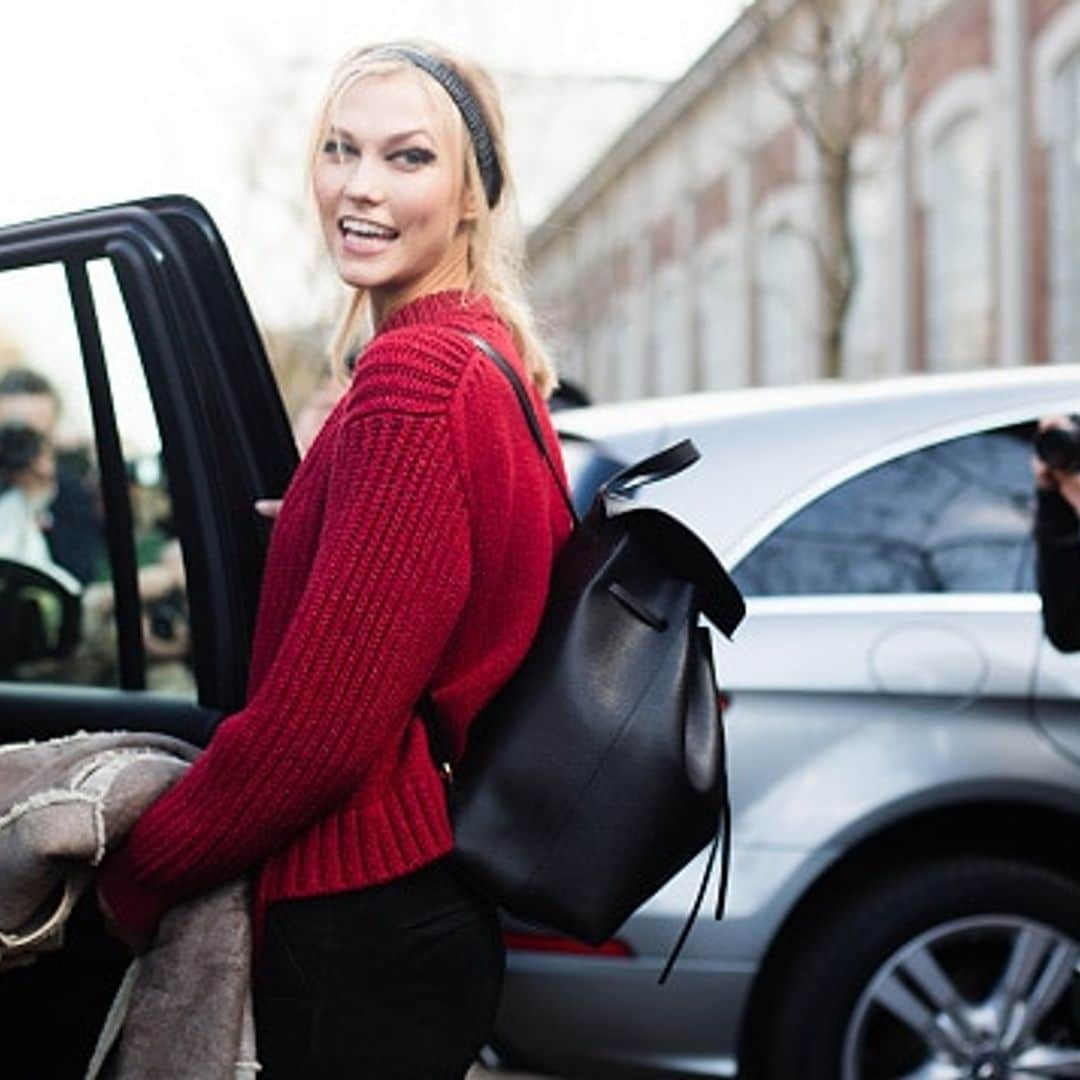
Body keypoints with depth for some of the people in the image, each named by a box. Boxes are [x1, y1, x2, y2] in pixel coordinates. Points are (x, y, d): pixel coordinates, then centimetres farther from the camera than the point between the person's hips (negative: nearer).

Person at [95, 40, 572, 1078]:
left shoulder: (414, 379, -20)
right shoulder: (491, 359, 11)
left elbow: (318, 726, -22)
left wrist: (135, 874, -8)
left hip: (365, 925, -10)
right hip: (433, 897, 10)